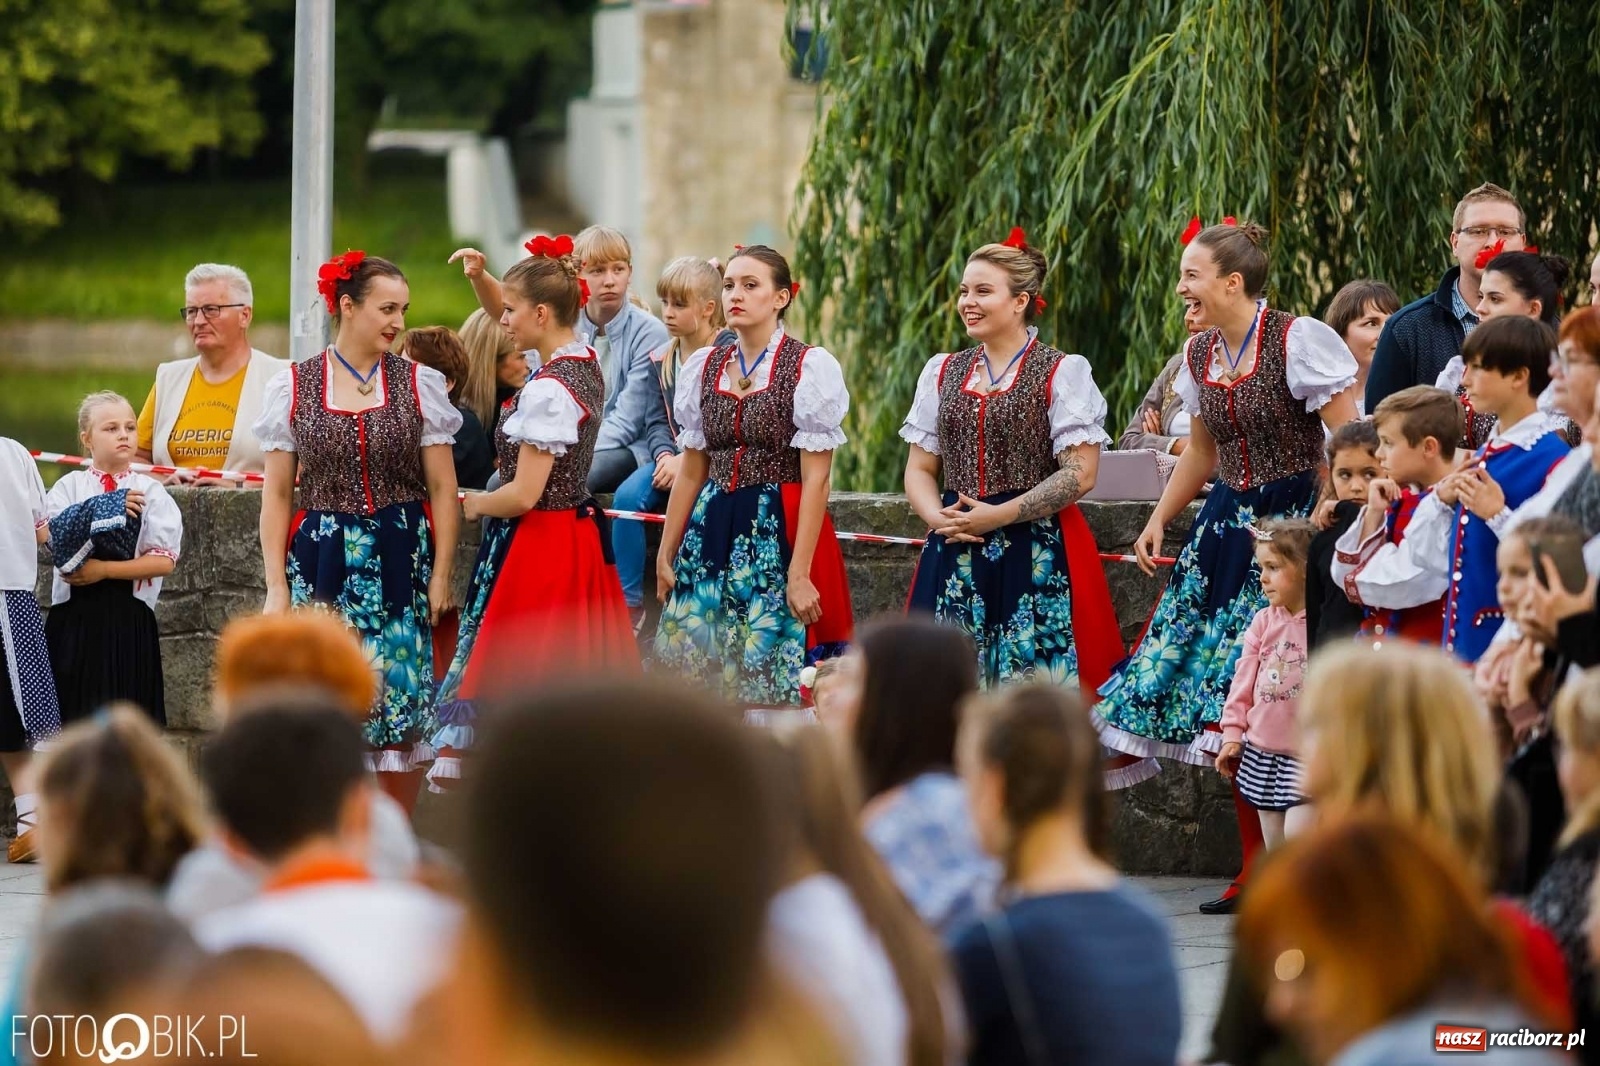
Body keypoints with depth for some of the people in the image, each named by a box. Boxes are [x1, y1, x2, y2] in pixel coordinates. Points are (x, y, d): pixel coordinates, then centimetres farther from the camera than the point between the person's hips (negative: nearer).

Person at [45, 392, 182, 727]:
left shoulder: (150, 492, 2)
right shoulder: (68, 488, 5)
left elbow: (164, 560, -6)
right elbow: (55, 542, -9)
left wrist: (103, 568, -13)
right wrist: (102, 513, -16)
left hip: (129, 620, -1)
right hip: (74, 616, 1)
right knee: (72, 712, 2)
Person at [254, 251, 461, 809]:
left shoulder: (419, 385, 5)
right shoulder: (292, 387, 4)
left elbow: (443, 491, 6)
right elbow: (277, 496, 6)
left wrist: (440, 575, -2)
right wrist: (276, 585, 0)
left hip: (400, 563, 0)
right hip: (323, 562, 0)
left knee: (402, 704, -3)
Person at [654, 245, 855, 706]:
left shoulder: (811, 367, -6)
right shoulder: (703, 368, 10)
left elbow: (816, 478, -10)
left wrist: (800, 574, -16)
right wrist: (666, 554, 13)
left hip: (780, 533, -5)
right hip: (711, 533, 5)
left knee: (775, 680, -6)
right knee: (696, 677, 2)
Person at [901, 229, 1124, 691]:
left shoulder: (1062, 373, -2)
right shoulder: (942, 373, 14)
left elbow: (1081, 473, -10)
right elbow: (919, 468, 15)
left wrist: (999, 515, -14)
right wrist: (938, 517, -6)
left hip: (1037, 555, -5)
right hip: (956, 557, 5)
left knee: (1035, 680, -9)